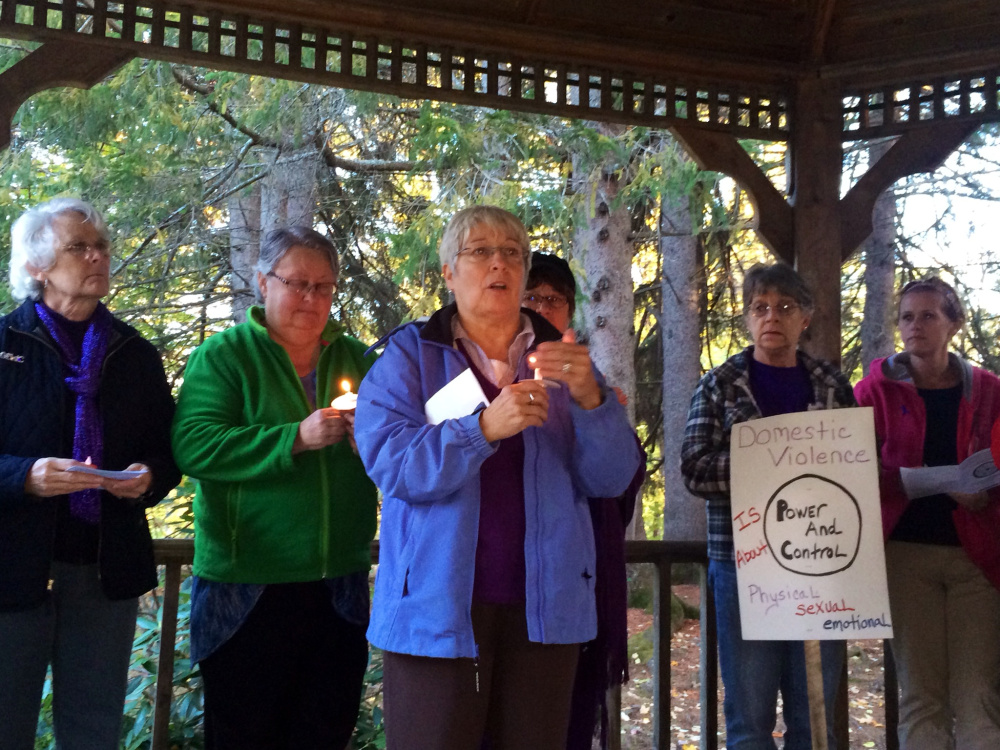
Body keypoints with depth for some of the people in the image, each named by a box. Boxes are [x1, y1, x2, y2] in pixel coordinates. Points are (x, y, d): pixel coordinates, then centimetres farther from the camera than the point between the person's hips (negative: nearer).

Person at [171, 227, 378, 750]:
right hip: (247, 587, -4)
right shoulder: (223, 355, -2)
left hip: (340, 583, 4)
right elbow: (193, 446, -16)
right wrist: (297, 437, -23)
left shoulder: (356, 359, 10)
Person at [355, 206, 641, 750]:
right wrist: (484, 427, -24)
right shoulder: (408, 358, 3)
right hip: (438, 605, -2)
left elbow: (612, 478, 1)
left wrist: (588, 397, -16)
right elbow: (393, 467, -11)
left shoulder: (562, 362, 10)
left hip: (544, 607, 3)